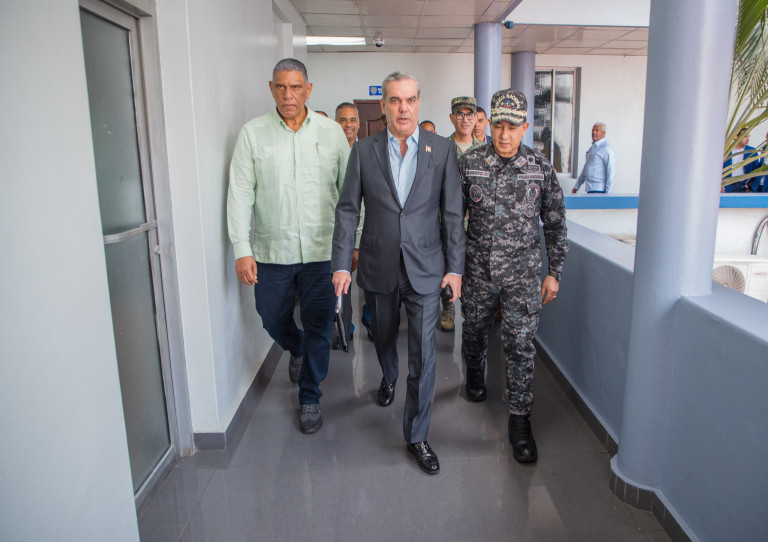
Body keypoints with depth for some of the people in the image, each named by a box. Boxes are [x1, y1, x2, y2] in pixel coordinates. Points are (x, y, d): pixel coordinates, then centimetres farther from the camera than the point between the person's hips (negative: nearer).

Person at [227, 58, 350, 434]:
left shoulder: (331, 132, 2)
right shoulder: (252, 133, 1)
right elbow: (240, 193, -3)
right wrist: (241, 249, -9)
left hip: (321, 250, -1)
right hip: (271, 250, 1)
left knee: (318, 328, 5)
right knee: (273, 319, 16)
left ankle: (310, 399, 26)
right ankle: (297, 351, 51)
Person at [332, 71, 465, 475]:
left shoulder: (442, 150, -2)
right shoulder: (364, 150, 0)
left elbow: (452, 213, 0)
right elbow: (347, 209, -1)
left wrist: (455, 267, -3)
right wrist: (341, 264, -7)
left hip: (425, 268, -1)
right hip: (378, 268, 2)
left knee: (423, 353, -1)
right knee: (384, 336, 21)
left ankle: (416, 435, 15)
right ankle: (388, 379, 55)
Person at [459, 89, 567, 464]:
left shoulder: (541, 168, -4)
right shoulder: (468, 163, -4)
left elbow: (555, 225, 4)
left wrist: (554, 272, 3)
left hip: (522, 272, -1)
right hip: (477, 269, 1)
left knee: (520, 344, -2)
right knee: (474, 331, 18)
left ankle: (519, 419, 12)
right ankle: (475, 377, 49)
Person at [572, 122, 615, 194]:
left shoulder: (607, 148, -10)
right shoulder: (593, 148, 19)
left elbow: (611, 172, -14)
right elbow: (585, 168, 25)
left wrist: (608, 193, -18)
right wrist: (576, 187, 23)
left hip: (599, 190, -8)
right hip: (590, 190, 8)